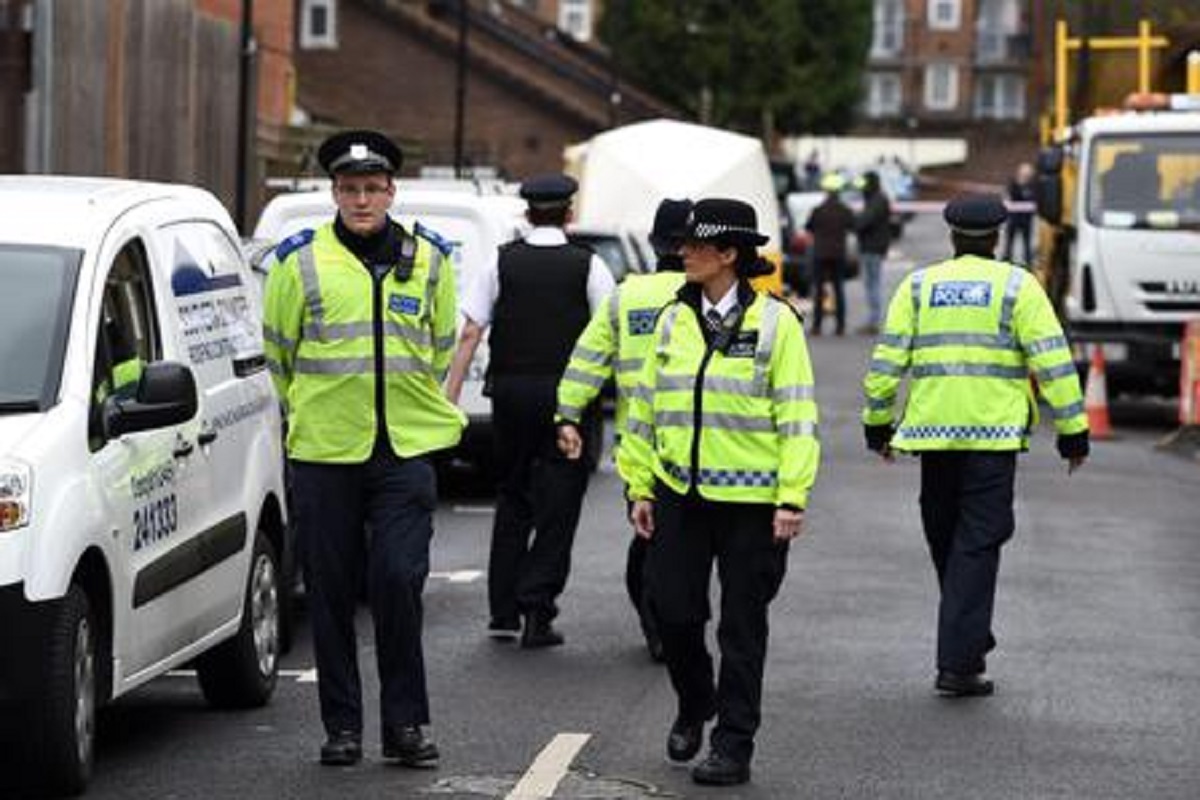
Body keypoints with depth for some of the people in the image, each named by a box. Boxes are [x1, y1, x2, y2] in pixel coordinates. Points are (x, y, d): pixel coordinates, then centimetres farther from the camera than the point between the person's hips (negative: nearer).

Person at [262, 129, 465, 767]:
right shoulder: (301, 260, 0)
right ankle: (342, 726, 14)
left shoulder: (428, 259, 6)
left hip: (407, 450, 0)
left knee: (399, 581, -8)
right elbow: (278, 349, 10)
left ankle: (405, 722, 3)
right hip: (323, 453, 0)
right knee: (331, 591, 4)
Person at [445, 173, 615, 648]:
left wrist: (451, 395, 1)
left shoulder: (502, 263, 3)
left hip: (510, 391, 2)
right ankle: (537, 611, -2)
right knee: (558, 504, 4)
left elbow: (470, 333, -2)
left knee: (512, 498, 15)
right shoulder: (587, 266, -1)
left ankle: (503, 610, 15)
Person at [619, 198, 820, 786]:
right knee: (671, 607, 3)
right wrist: (640, 488, 9)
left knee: (742, 626, 3)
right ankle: (694, 706, 30)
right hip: (680, 493, 4)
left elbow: (797, 418, -7)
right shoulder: (674, 320, 8)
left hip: (751, 500, -4)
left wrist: (792, 499, -13)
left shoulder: (774, 322, -6)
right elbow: (646, 407, 13)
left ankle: (733, 745, 12)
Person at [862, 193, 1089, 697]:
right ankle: (958, 663, -8)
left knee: (945, 538, 17)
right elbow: (1052, 361, -4)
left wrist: (878, 423, 15)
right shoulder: (1016, 286, 1)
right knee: (978, 543, -2)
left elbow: (888, 361, 6)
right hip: (994, 432, -3)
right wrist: (1072, 430, 1)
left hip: (932, 430, 3)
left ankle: (969, 637, 31)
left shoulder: (917, 286, 9)